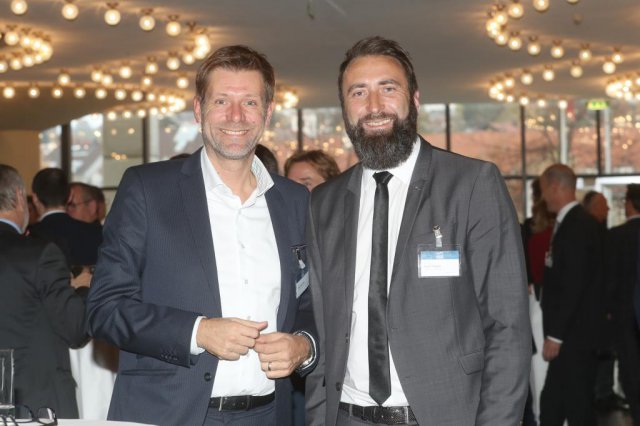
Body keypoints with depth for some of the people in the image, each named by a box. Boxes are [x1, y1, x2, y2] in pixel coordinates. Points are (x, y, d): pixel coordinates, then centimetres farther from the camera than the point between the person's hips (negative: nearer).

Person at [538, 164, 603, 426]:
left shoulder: (576, 225, -17)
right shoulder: (573, 222, 13)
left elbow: (574, 285, -22)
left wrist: (555, 335, -20)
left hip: (573, 335, -10)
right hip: (569, 335, 10)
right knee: (551, 405, 14)